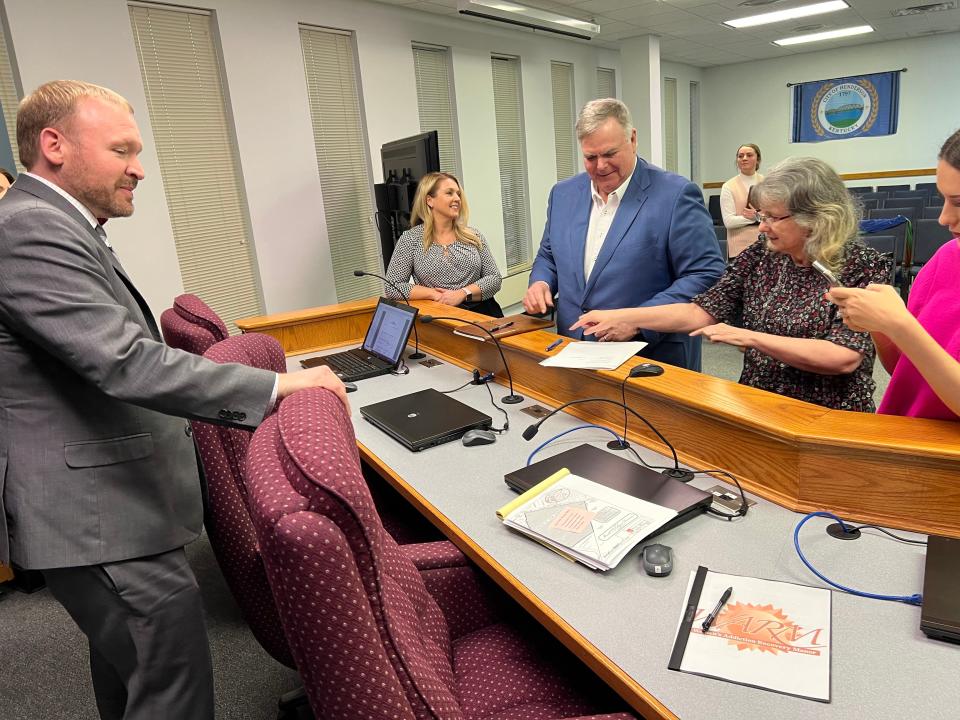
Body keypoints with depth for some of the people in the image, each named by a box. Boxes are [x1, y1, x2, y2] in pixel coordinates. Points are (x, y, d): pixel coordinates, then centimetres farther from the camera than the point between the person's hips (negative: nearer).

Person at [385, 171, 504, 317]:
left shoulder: (473, 235, 12)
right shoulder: (410, 239, 5)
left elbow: (495, 278, 8)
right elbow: (392, 287, 0)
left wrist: (463, 293, -9)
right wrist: (434, 294, -10)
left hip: (481, 311, 2)